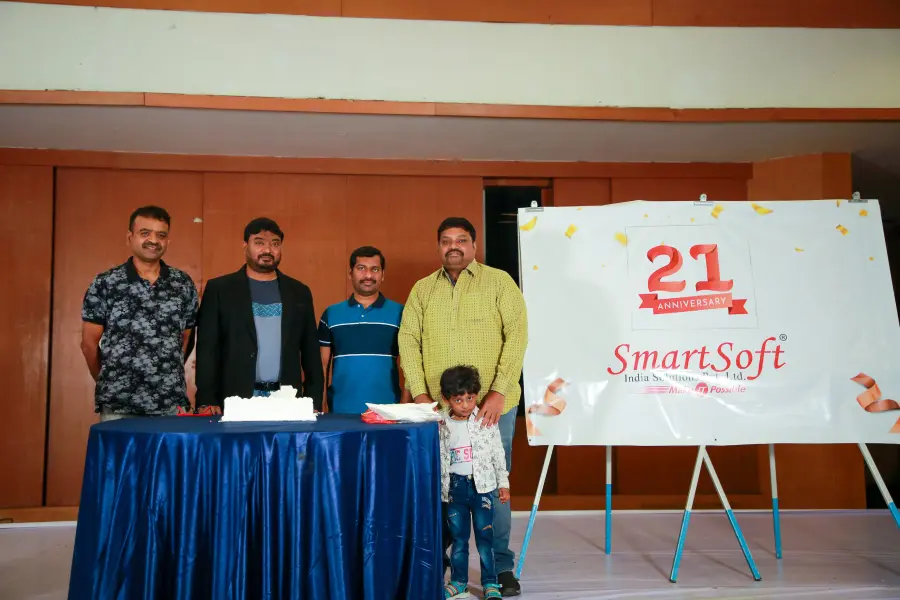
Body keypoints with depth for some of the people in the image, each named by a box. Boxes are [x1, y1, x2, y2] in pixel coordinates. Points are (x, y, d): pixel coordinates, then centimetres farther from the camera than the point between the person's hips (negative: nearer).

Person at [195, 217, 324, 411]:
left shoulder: (299, 292, 10)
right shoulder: (219, 289, 4)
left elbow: (310, 352, 10)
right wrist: (207, 400, -9)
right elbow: (207, 348, 0)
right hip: (235, 401, -2)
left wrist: (315, 403, 4)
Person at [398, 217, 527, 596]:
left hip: (491, 405, -2)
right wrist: (420, 393, -7)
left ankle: (500, 566, 18)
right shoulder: (422, 289, 10)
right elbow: (408, 340, 5)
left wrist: (499, 392, -15)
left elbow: (516, 335, -7)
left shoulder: (499, 282, 0)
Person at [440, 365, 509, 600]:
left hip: (482, 486, -1)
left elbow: (498, 454, 2)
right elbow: (438, 460, 5)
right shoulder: (441, 426, -1)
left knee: (485, 537, 2)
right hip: (455, 487, 2)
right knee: (458, 538, 11)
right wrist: (437, 489, 6)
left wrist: (503, 483, 3)